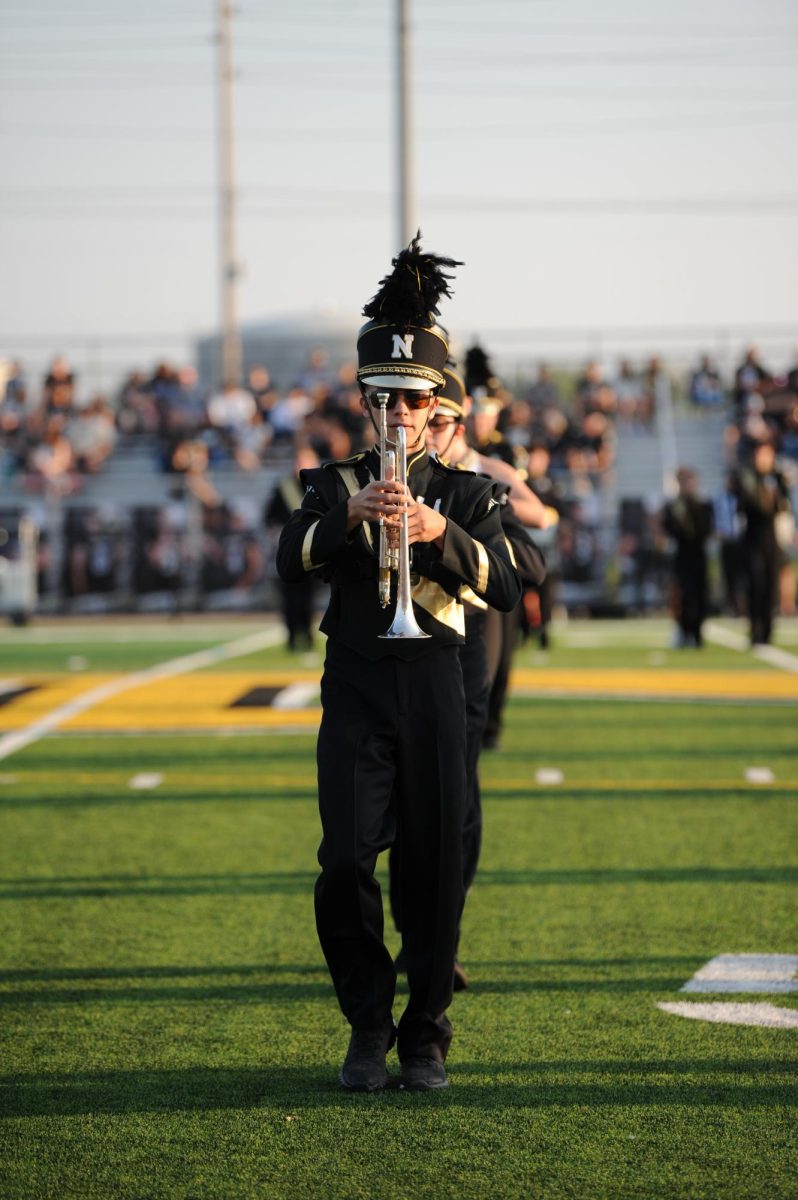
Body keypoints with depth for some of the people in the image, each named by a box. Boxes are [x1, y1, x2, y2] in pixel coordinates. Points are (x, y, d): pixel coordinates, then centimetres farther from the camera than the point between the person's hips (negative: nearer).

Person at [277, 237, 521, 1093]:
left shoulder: (464, 492, 9)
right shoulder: (333, 485, 10)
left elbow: (505, 588, -6)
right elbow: (289, 563, -9)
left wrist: (441, 532, -23)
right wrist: (352, 515, -26)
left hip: (434, 689, 0)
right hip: (356, 689, 0)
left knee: (435, 869, 0)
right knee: (345, 863, -12)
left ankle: (425, 1036, 14)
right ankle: (368, 1025, 6)